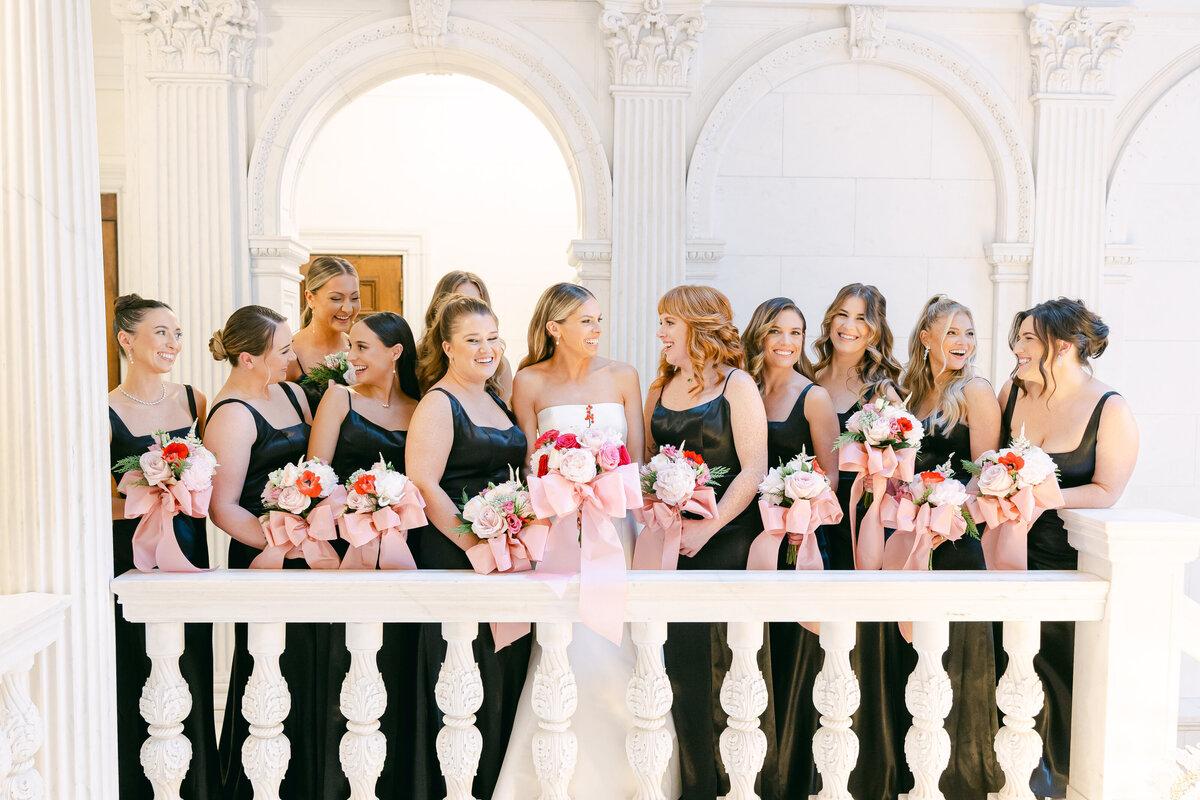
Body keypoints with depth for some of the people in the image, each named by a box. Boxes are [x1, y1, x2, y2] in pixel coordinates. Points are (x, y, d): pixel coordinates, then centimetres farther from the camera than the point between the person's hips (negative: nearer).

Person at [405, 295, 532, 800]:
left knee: (507, 673, 13)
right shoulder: (438, 404, -9)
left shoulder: (494, 398, 15)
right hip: (456, 560, -8)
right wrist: (475, 545, -20)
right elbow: (423, 486, -18)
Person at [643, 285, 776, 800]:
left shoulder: (737, 385, -2)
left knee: (729, 664, 1)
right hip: (670, 544, 5)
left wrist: (706, 527, -16)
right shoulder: (660, 389, 13)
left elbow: (753, 470, -9)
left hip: (726, 541, -4)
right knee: (681, 666, 7)